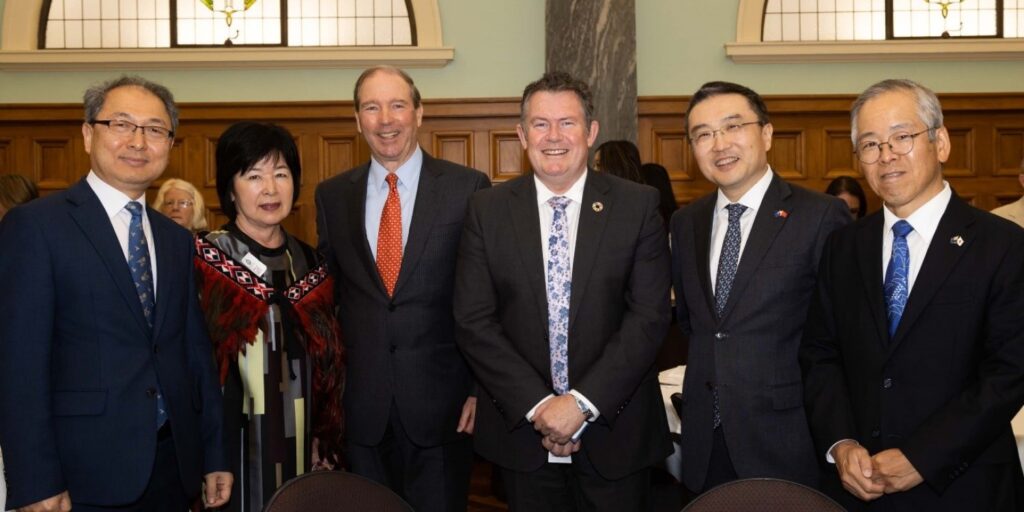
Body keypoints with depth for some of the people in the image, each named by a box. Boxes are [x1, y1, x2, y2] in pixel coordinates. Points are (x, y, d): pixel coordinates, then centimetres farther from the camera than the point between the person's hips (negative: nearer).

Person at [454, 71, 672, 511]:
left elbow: (650, 316, -8)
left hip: (615, 431, 0)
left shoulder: (638, 205, -3)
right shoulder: (487, 209, 0)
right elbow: (473, 321, -4)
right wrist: (537, 406, -12)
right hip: (521, 428, 1)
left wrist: (582, 403, -14)